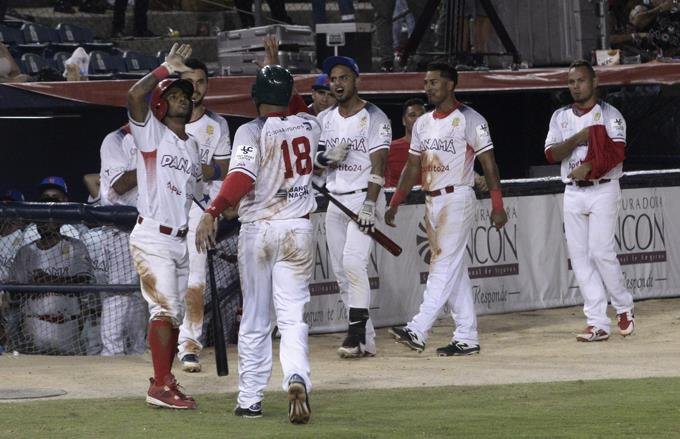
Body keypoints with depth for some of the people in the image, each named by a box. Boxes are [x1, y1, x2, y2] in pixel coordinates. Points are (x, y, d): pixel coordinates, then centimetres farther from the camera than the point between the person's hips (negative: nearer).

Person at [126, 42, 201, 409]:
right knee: (165, 308, -16)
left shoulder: (192, 145, 18)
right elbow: (134, 96, -22)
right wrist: (166, 69, -16)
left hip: (180, 240, 8)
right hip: (152, 238, -8)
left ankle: (162, 384, 16)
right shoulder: (152, 134, -4)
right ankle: (162, 385, -19)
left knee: (175, 313, 9)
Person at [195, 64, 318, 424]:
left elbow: (242, 177, -26)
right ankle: (297, 378, -29)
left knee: (254, 320, 10)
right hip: (298, 229, 2)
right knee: (293, 317, -2)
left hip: (257, 230, -2)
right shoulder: (309, 125, 3)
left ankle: (250, 400, 15)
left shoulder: (251, 132, -10)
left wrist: (212, 213, -33)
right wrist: (279, 73, 31)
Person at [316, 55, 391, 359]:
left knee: (353, 261, -22)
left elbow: (378, 164, -13)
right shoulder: (324, 119, 13)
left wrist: (369, 204, -23)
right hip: (335, 202, 7)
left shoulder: (374, 117, -6)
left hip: (364, 197, -7)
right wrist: (326, 157, -11)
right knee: (341, 271, 4)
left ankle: (357, 332, -19)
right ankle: (365, 339, 9)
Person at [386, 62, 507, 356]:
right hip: (431, 201, 8)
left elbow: (489, 164, -8)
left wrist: (497, 206, -14)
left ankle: (417, 331, -23)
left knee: (444, 265, -13)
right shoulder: (423, 124, 15)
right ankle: (466, 338, 10)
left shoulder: (469, 120, -6)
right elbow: (412, 167, 18)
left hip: (457, 198, -8)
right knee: (454, 270, 8)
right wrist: (395, 204, 10)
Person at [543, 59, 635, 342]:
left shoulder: (609, 115, 0)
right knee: (579, 256, -1)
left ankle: (623, 307, 8)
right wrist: (578, 138, -12)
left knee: (601, 251, -13)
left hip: (602, 190, -5)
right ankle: (597, 323, 0)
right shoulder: (561, 117, 13)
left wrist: (589, 167, -25)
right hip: (572, 192, 5)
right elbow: (551, 154, 1)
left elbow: (616, 152, -14)